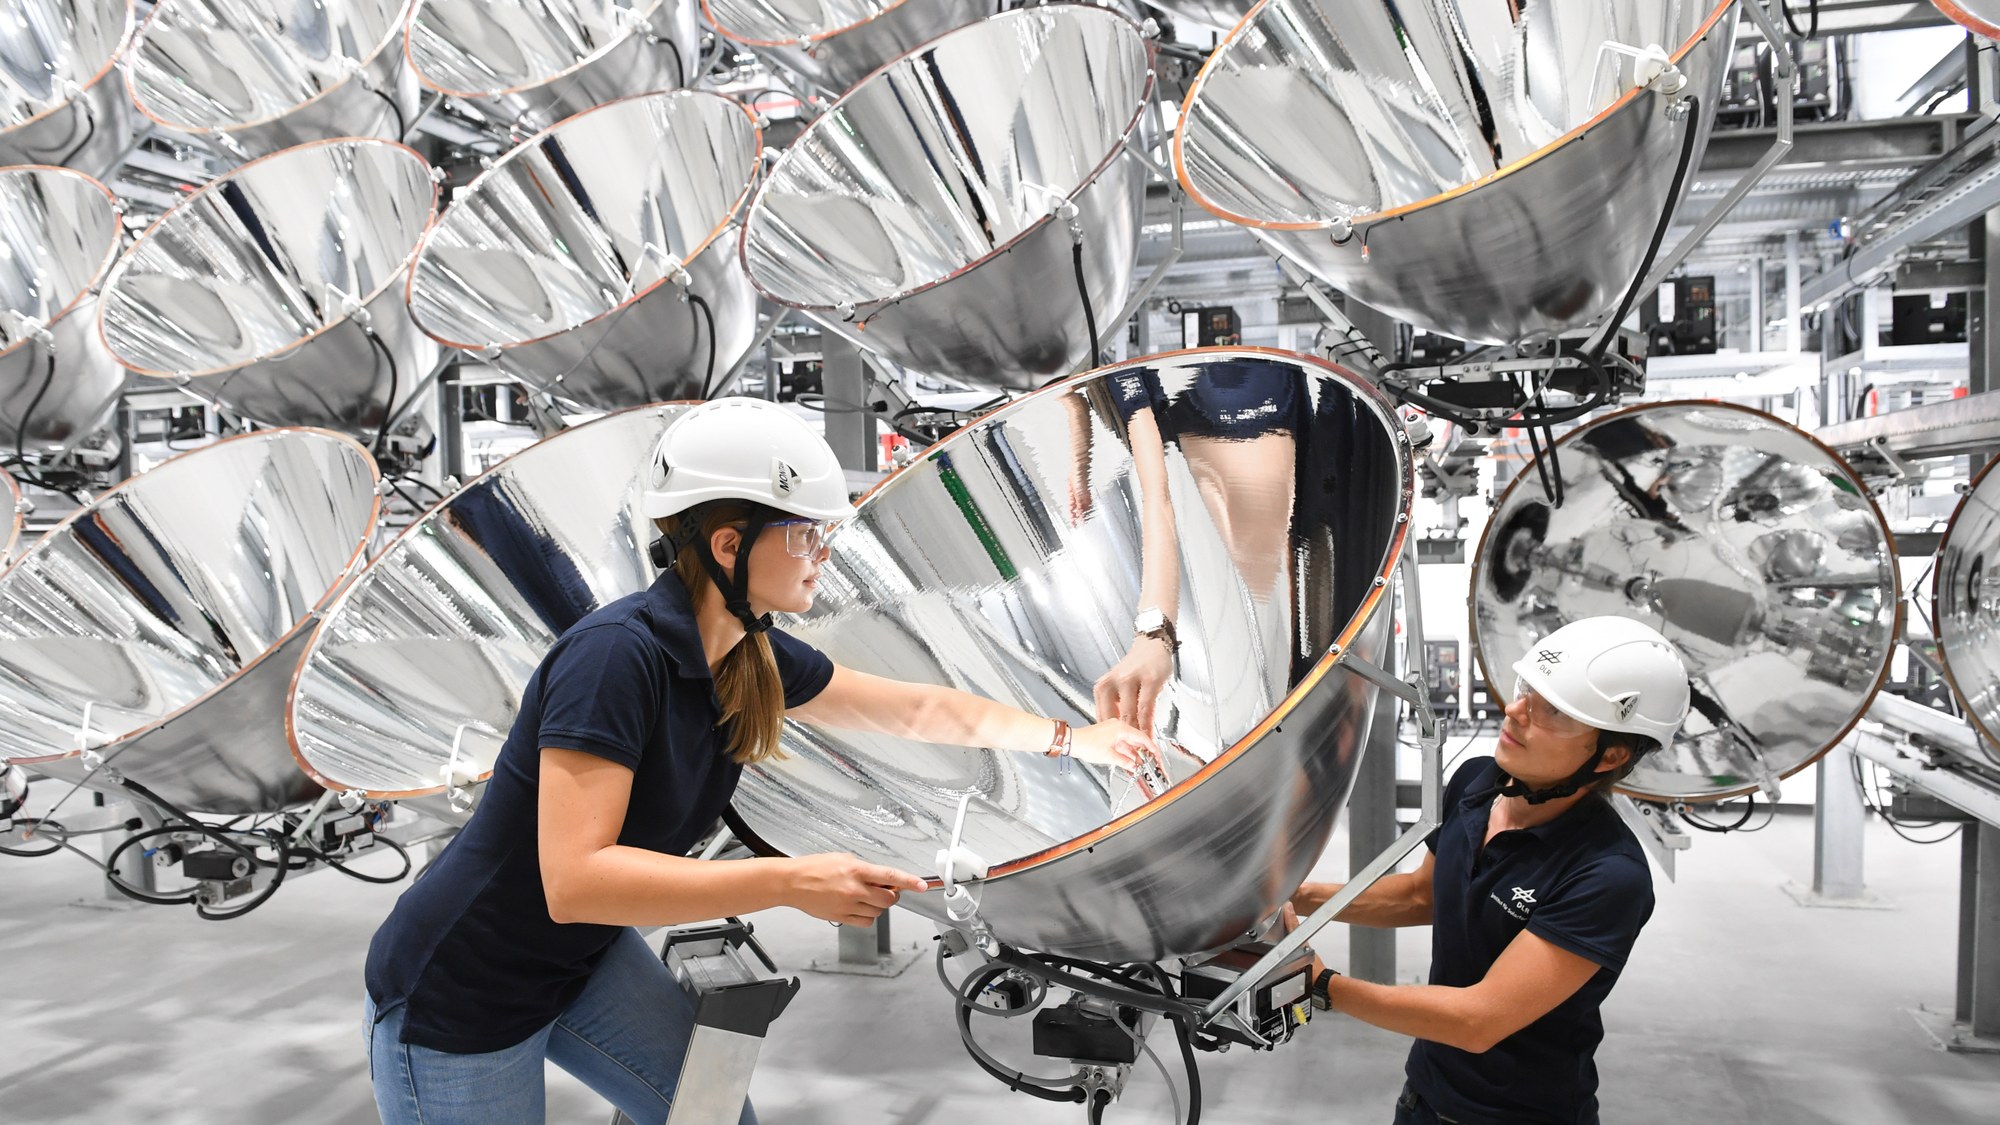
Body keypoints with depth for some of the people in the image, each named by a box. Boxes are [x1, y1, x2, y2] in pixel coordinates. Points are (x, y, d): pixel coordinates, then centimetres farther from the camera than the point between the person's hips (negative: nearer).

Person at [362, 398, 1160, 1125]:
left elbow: (919, 710, 2)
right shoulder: (615, 655, -31)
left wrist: (1072, 739, 8)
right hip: (459, 1001, -7)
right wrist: (791, 884, -38)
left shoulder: (752, 658, -7)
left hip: (588, 959, 7)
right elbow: (574, 878, -35)